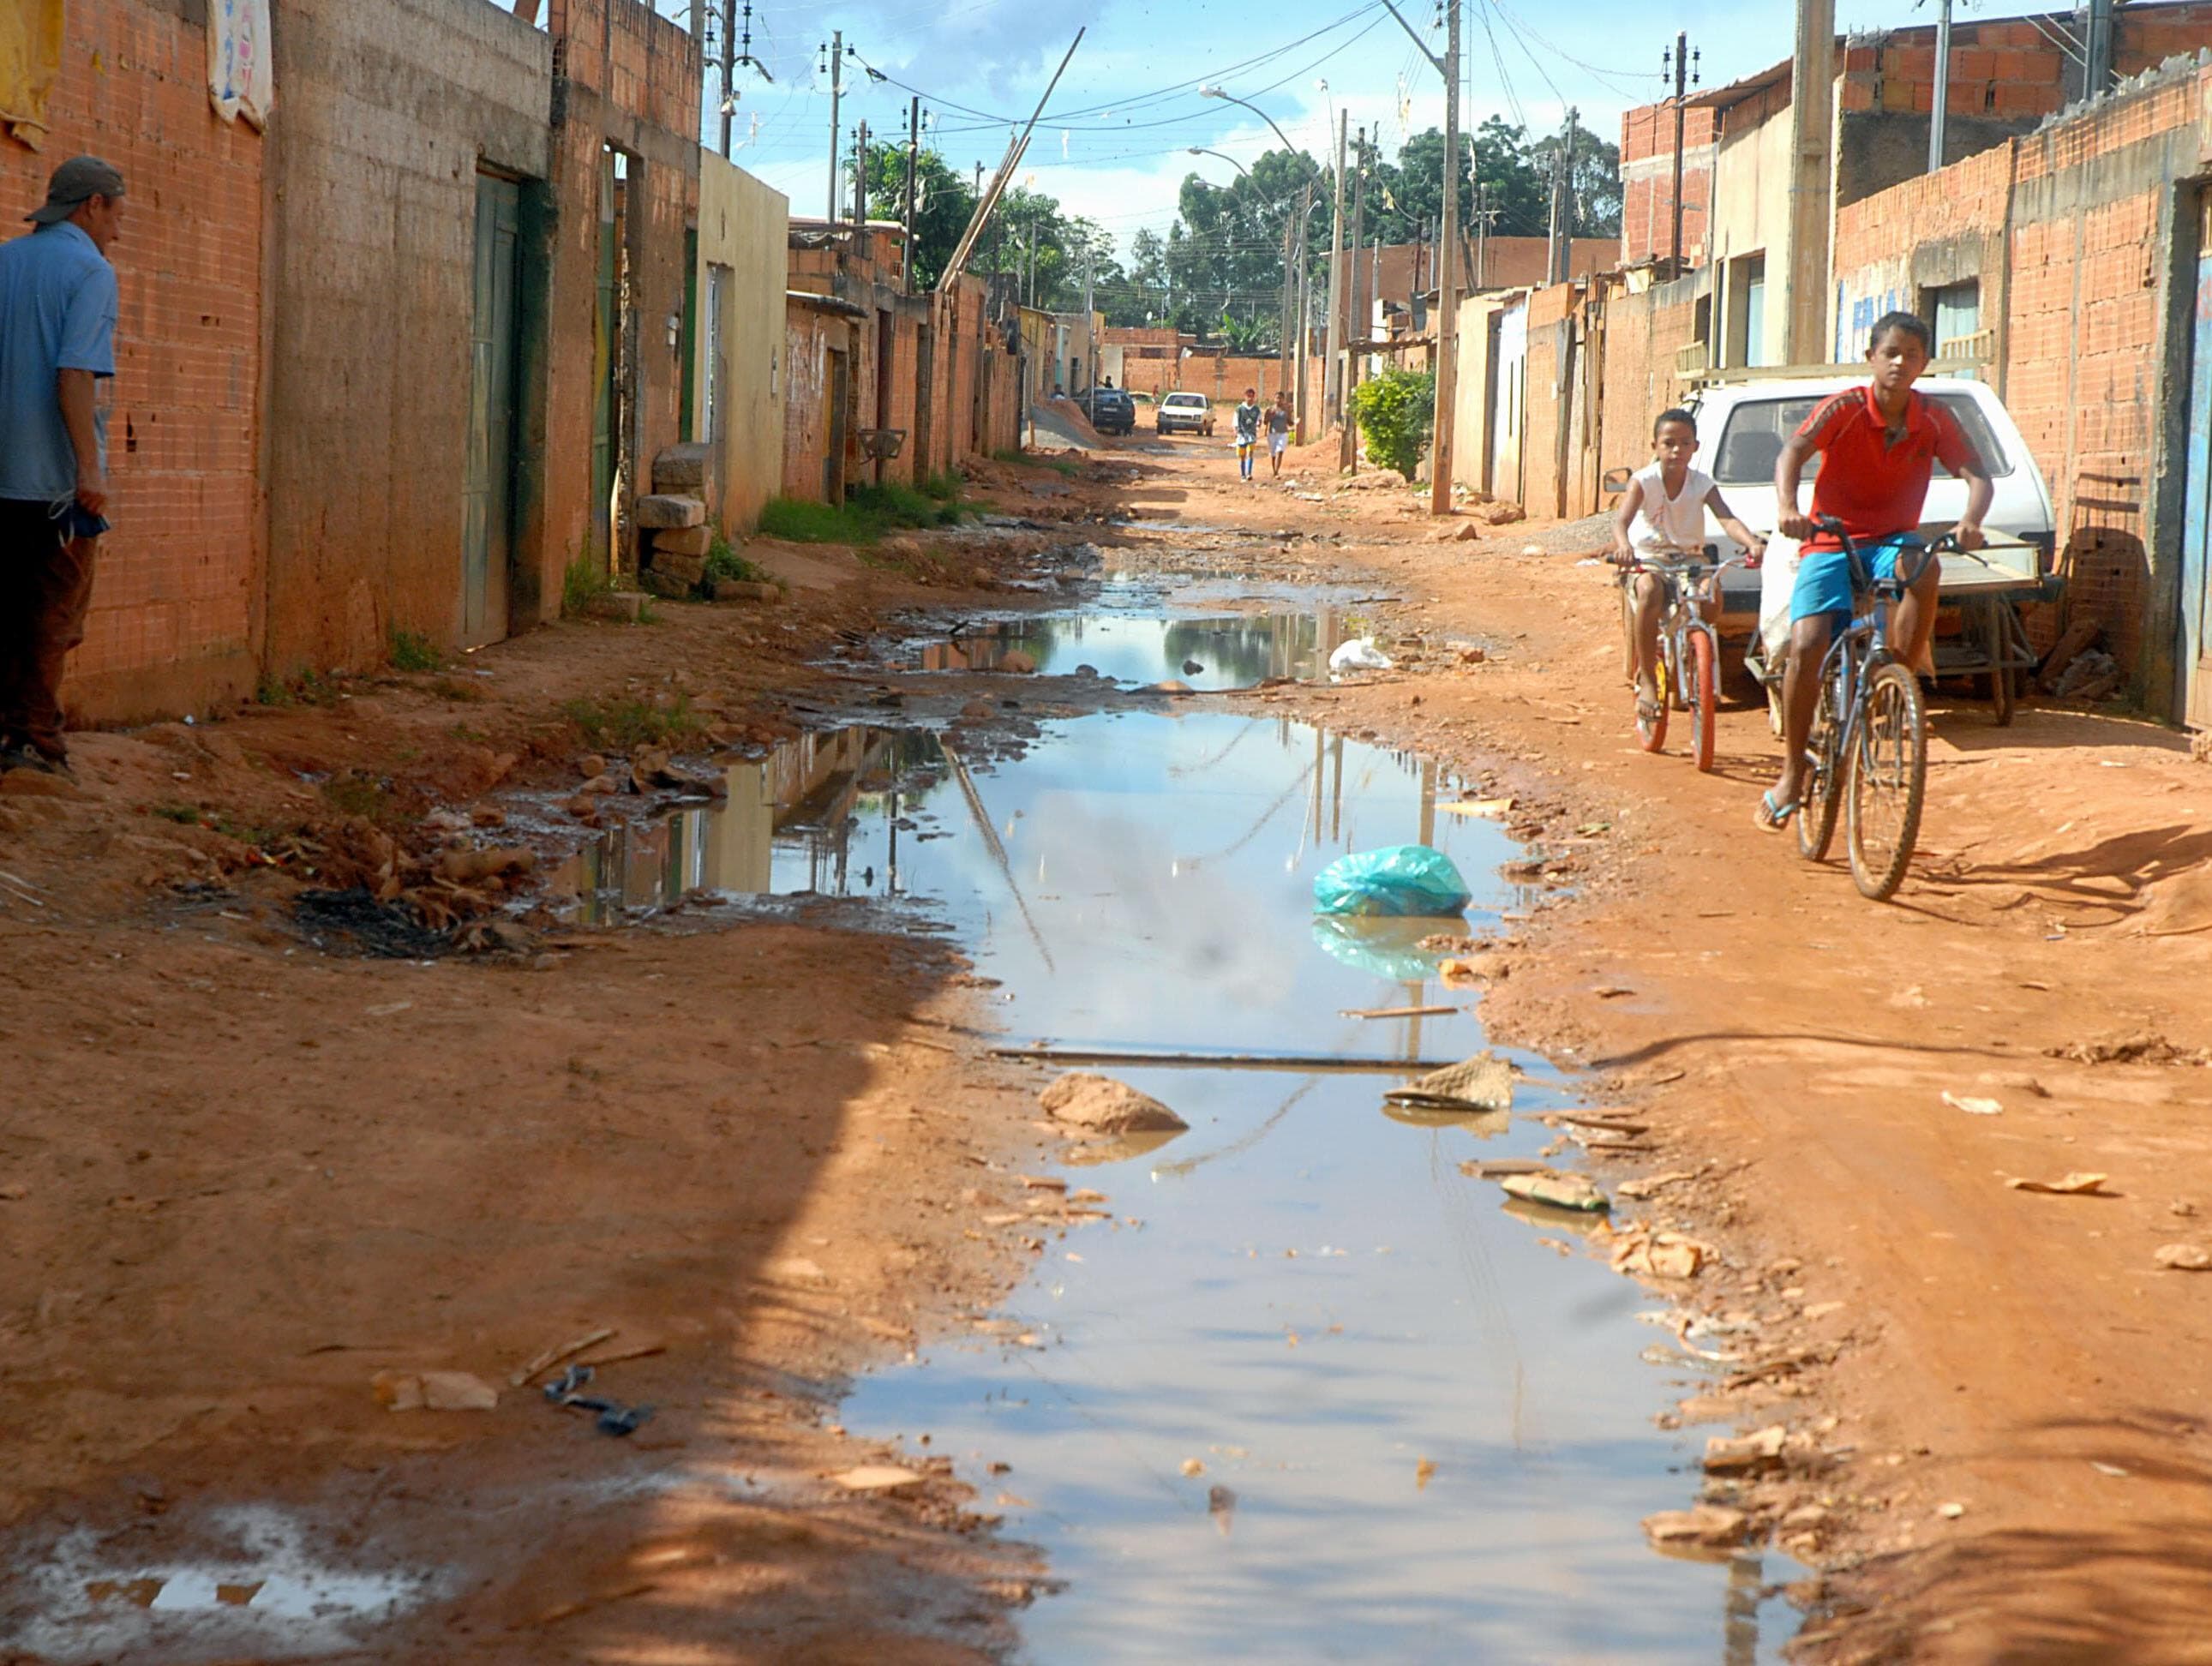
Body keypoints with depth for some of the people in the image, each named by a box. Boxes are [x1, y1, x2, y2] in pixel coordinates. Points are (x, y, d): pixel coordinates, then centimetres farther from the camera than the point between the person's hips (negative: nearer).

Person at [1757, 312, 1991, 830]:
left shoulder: (1934, 420, -3)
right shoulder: (1844, 409, -11)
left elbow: (1977, 475, -10)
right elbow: (1793, 452, -26)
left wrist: (1971, 521, -34)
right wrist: (1788, 508, -46)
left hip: (1892, 542, 2)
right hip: (1830, 542, -2)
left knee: (1925, 568, -35)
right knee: (1807, 646, -20)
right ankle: (1792, 774, -6)